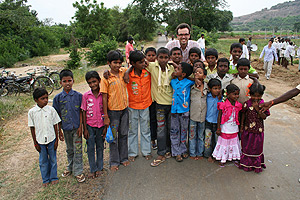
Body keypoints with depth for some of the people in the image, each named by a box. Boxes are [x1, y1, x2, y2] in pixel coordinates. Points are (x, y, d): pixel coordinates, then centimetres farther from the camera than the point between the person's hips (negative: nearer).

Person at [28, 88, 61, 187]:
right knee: (43, 160, 13)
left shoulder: (51, 109, -8)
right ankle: (45, 179, 31)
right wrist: (35, 143, 1)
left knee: (53, 159, 12)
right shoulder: (32, 112, -7)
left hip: (51, 139, 0)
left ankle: (53, 177, 31)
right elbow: (32, 128, -1)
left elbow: (55, 125, -2)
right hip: (40, 140, 0)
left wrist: (56, 140, -1)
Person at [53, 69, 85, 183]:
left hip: (76, 127, -2)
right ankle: (70, 168, 37)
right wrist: (59, 130, 1)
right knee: (69, 150, 18)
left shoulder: (78, 96, -6)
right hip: (66, 128, 2)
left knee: (78, 150, 3)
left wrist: (80, 126, -8)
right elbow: (58, 115, 1)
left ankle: (78, 171, 15)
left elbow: (81, 112, -2)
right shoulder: (58, 98, -3)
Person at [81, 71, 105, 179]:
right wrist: (85, 129, -3)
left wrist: (106, 127, -1)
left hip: (101, 125, 0)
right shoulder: (86, 95, -5)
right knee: (90, 148, 7)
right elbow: (84, 112, -2)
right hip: (90, 126, 0)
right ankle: (92, 170, 23)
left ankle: (99, 168, 29)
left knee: (100, 147, 13)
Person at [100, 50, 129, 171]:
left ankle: (123, 158, 32)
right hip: (113, 111, -4)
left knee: (124, 135, 16)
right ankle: (114, 162, 23)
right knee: (113, 137, 8)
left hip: (124, 109, 4)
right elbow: (104, 98, -11)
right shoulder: (106, 78, -12)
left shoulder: (123, 72, 0)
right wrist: (105, 116, -12)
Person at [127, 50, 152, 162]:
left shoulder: (148, 72, -10)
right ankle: (132, 152, 29)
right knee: (132, 130, 13)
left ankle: (146, 151, 30)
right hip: (132, 106, -1)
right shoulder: (128, 74, -15)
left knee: (146, 130, 13)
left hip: (145, 105, 1)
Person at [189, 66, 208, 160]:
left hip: (202, 115, 2)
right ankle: (192, 153, 21)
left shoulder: (206, 86, 4)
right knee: (192, 135, 7)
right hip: (193, 114, -2)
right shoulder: (191, 86, -4)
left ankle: (200, 153, 27)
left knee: (201, 136, 14)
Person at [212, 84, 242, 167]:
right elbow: (219, 116, -10)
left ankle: (234, 157, 32)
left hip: (234, 129, 4)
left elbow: (238, 116, 9)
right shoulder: (223, 104, -17)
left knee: (233, 142, 15)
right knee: (224, 142, 8)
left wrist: (239, 126, 11)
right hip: (225, 128, -4)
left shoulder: (238, 105, -2)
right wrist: (218, 128, -9)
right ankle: (222, 159, 22)